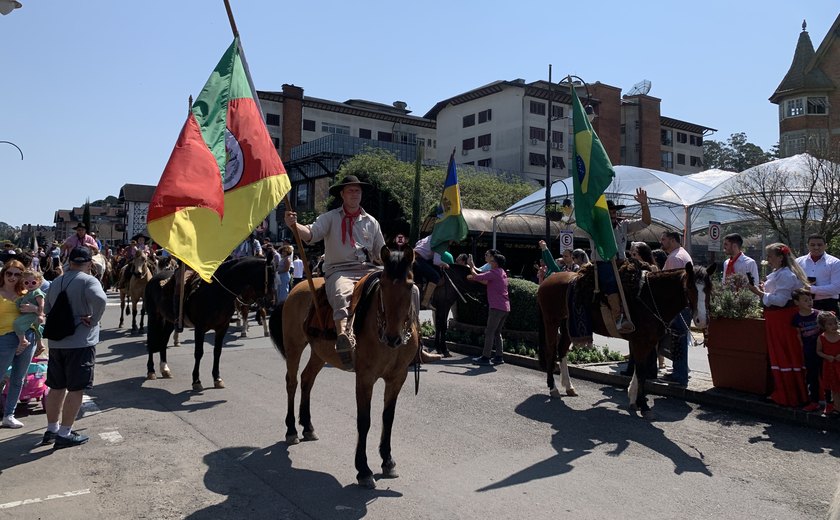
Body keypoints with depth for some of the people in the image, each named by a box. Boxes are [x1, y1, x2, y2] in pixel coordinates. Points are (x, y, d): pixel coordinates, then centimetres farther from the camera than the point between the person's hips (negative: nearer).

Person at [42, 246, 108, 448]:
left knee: (56, 387, 16)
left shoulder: (56, 282, 10)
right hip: (80, 342, -7)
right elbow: (100, 299, -31)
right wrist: (93, 320, -18)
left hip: (56, 342, 7)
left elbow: (48, 309, 17)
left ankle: (51, 430, 25)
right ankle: (64, 434, 4)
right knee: (75, 389, 0)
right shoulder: (88, 281, -12)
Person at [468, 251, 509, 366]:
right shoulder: (502, 273, 19)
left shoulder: (494, 272, -10)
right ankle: (499, 357, 15)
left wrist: (472, 272, 7)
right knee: (497, 333, 15)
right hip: (505, 308, 9)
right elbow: (486, 282, 22)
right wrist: (474, 277, 16)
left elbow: (477, 276, -14)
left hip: (497, 307, -9)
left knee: (489, 332, -5)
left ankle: (485, 357, -5)